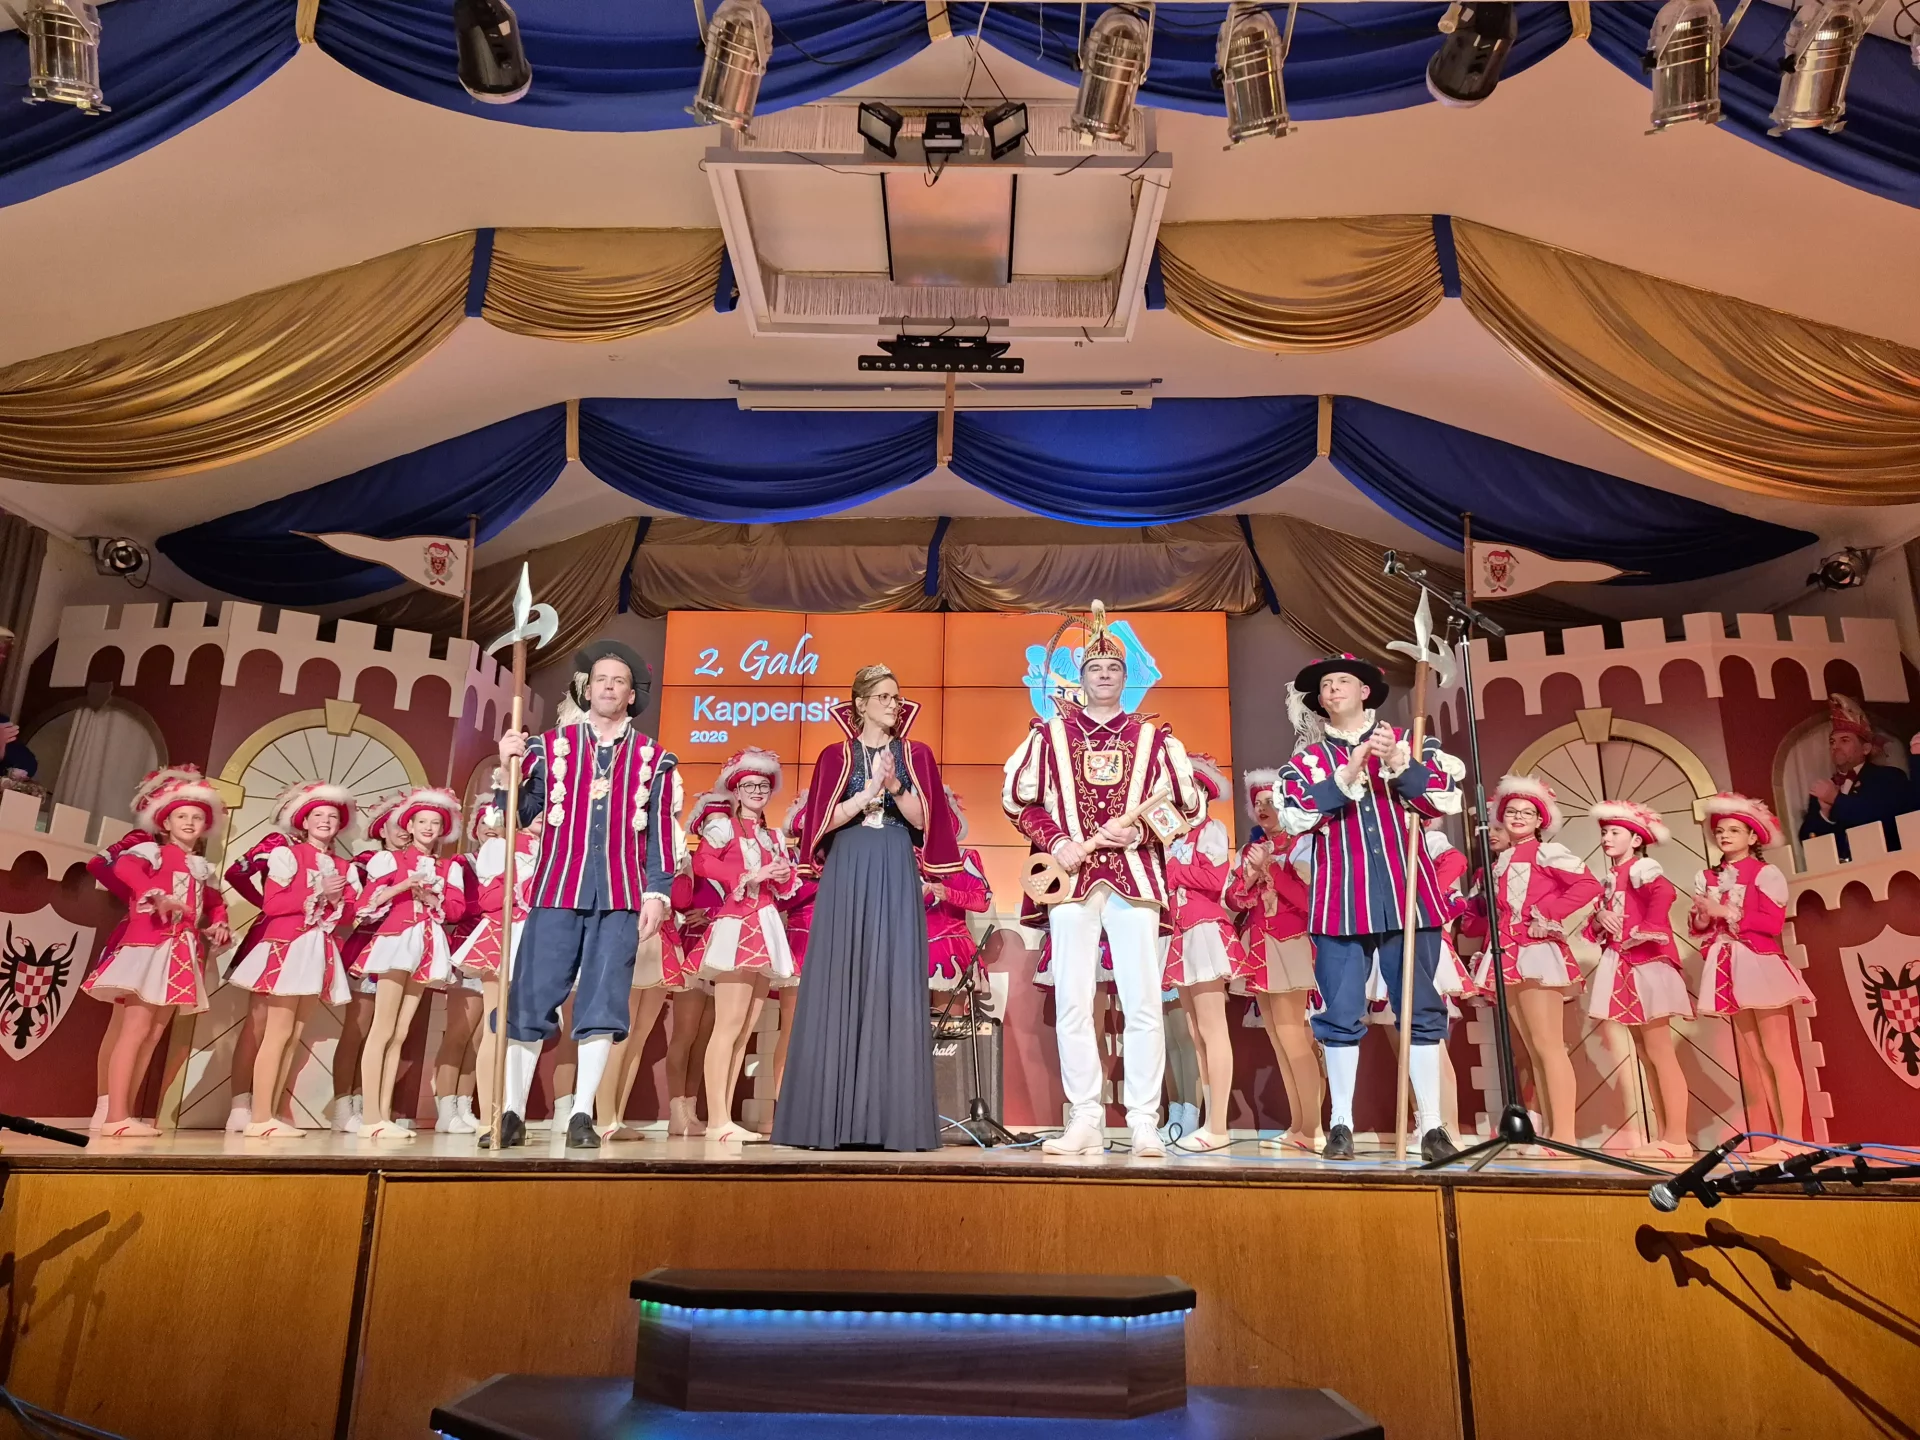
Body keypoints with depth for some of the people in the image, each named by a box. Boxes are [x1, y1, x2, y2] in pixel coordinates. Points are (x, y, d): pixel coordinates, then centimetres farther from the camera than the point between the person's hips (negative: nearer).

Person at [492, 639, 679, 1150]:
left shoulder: (653, 758, 9)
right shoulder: (551, 746, 9)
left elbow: (659, 833, 7)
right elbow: (517, 816, 5)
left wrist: (656, 892, -1)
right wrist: (509, 770, -10)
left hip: (621, 897, 0)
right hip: (557, 892, 0)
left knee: (601, 1005, 0)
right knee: (530, 999, 0)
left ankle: (581, 1116, 9)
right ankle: (512, 1114, 10)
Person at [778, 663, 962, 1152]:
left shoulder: (915, 755, 11)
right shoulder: (836, 756, 8)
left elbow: (921, 820, 2)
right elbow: (824, 822, -1)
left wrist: (895, 787, -13)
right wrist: (869, 792, -11)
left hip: (896, 876, 1)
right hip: (846, 873, -1)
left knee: (894, 986, -4)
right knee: (840, 986, -3)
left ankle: (890, 1117, -1)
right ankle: (831, 1116, 2)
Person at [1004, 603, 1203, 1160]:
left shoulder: (1153, 737, 10)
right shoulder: (1052, 734, 11)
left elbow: (1188, 805, 7)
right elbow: (1018, 800, 10)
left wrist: (1138, 831, -8)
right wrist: (1057, 842, -5)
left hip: (1135, 878, 0)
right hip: (1071, 879, 1)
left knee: (1143, 1004, -4)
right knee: (1072, 1004, 0)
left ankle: (1145, 1124, 4)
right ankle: (1085, 1121, 9)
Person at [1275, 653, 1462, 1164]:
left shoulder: (1405, 741, 11)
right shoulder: (1308, 758, 11)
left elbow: (1448, 798, -2)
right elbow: (1295, 816, -7)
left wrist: (1399, 765, -14)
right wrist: (1347, 775, -14)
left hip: (1408, 896, 0)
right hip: (1341, 903, 0)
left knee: (1421, 1010, 4)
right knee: (1342, 1015, 2)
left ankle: (1431, 1123, 13)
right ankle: (1341, 1123, 12)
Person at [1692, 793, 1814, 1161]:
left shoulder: (1765, 873, -4)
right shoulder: (1706, 879, 13)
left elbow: (1773, 922, -14)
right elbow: (1696, 927, 12)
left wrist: (1727, 912, -15)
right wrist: (1702, 917, -9)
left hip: (1761, 964, -6)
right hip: (1728, 968, 6)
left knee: (1778, 1053, -6)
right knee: (1751, 1057, 8)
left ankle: (1791, 1137, -5)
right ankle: (1767, 1137, 13)